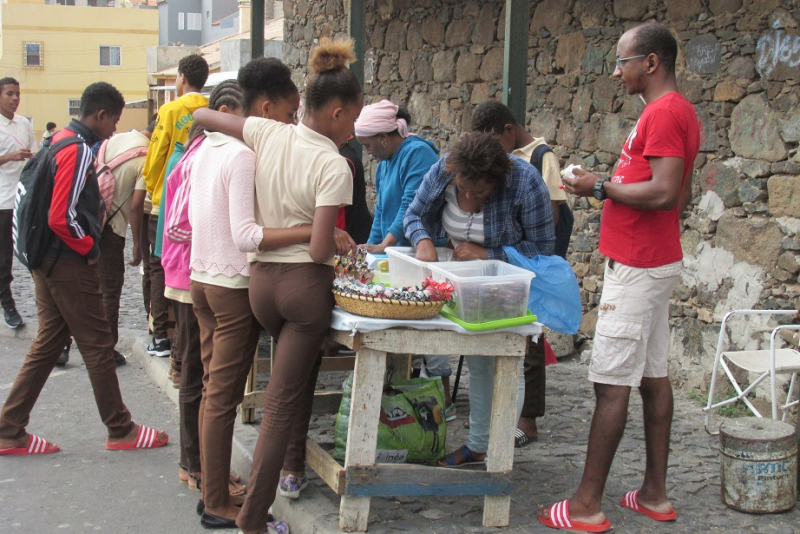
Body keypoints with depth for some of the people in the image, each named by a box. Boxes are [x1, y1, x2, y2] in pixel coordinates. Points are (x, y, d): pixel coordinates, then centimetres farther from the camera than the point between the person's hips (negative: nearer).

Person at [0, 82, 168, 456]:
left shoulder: (61, 142, 12)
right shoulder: (78, 150, -18)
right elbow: (61, 218, -24)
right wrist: (90, 248, -11)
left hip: (48, 260, 10)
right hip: (70, 264, -10)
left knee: (48, 343, 14)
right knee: (98, 346, 1)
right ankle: (121, 431, 13)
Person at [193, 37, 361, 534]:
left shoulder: (268, 133, -4)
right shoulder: (333, 166, -19)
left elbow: (204, 115, 9)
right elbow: (320, 249, -21)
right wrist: (340, 242, 1)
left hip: (262, 278, 6)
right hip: (307, 284, -6)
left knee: (304, 365, 31)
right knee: (282, 399, 3)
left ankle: (294, 465, 42)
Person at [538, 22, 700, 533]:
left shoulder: (664, 113, -16)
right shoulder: (678, 111, 17)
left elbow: (665, 193, -25)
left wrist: (601, 187, -14)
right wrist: (610, 186, 17)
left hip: (637, 268, -11)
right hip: (656, 261, 11)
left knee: (612, 384, -8)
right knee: (654, 376, 12)